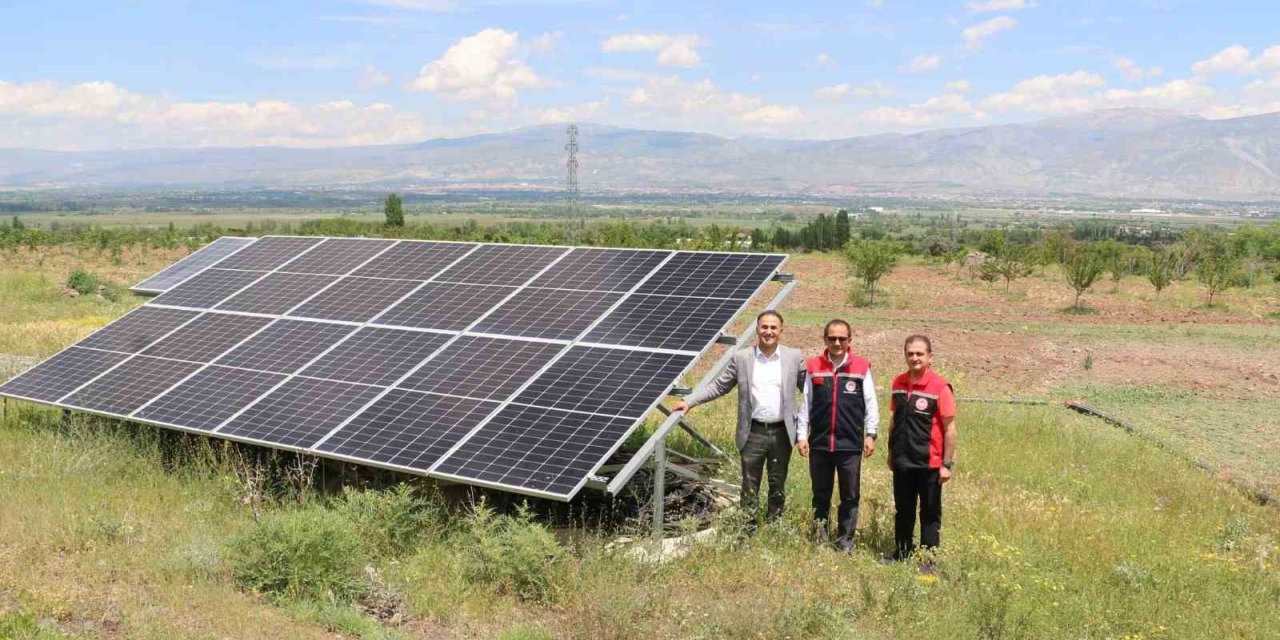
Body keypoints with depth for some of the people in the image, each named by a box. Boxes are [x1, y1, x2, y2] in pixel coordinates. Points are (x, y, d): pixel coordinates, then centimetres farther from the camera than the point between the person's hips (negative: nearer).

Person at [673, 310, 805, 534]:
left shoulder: (794, 357, 1)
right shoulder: (741, 358, 1)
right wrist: (690, 401, -3)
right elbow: (718, 385, 3)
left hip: (781, 432, 0)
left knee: (778, 484, 12)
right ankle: (748, 530, 18)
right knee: (750, 485, 7)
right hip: (753, 432, 0)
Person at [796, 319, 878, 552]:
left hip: (851, 445, -1)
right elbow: (806, 404, 8)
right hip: (819, 444, 1)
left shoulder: (862, 368, 1)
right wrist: (802, 435, 4)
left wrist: (870, 434, -1)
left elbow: (871, 404, 4)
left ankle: (845, 541, 18)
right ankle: (820, 540, 23)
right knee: (820, 496, 11)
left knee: (850, 497, 6)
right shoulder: (813, 367, 5)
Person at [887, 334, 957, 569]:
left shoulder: (940, 387, -14)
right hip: (902, 462, 5)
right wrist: (891, 451, 16)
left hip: (929, 463, -5)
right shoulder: (898, 383, 4)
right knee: (903, 511, 17)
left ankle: (928, 561, 17)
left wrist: (947, 464, -13)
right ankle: (901, 554, 31)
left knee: (929, 514, 7)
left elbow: (950, 428, -12)